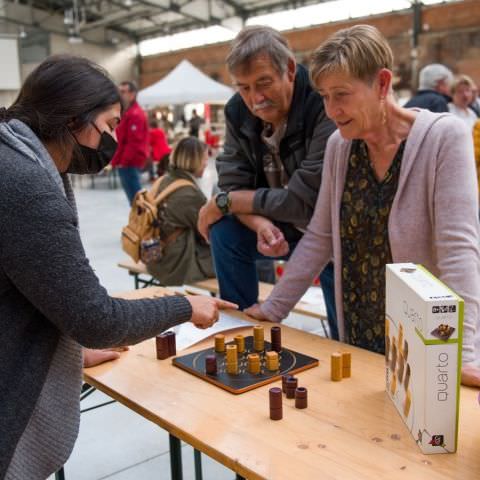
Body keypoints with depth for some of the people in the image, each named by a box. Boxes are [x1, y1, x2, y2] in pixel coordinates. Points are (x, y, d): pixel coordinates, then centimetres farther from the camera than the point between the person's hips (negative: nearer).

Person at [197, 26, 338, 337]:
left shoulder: (325, 106, -29)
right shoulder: (238, 110, -8)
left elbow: (304, 201, -30)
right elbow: (233, 184, -8)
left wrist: (223, 203, -21)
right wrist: (259, 223, -30)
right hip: (280, 225, 6)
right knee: (225, 231, -14)